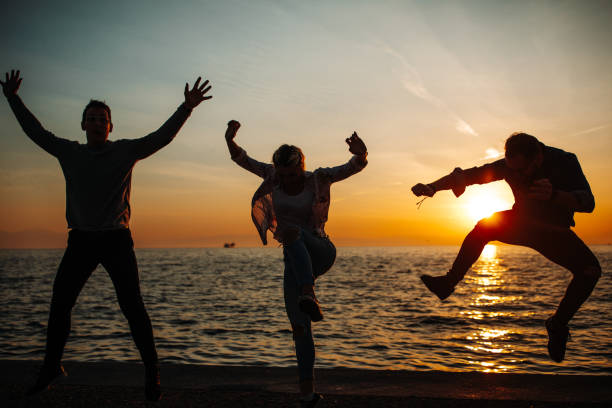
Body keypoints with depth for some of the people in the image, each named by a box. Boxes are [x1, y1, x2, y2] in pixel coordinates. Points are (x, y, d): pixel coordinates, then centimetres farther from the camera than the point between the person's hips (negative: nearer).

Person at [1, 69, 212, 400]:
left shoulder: (126, 150, 1)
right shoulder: (69, 152, 9)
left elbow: (163, 136, -6)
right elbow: (36, 132, 19)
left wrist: (186, 107, -16)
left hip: (117, 240, -3)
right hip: (80, 240, 3)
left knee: (132, 306, -8)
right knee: (59, 305, 6)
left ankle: (151, 372, 3)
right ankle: (51, 367, 25)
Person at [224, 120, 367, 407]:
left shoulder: (317, 178, -7)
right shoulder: (273, 175, 2)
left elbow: (355, 166, -15)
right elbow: (240, 158, 0)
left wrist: (360, 153, -38)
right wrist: (230, 139, -21)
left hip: (320, 252, -4)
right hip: (294, 263, 4)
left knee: (290, 231, -36)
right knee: (299, 326, -3)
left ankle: (309, 296, -53)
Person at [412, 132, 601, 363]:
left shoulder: (565, 162, -25)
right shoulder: (510, 165, -17)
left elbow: (588, 202, -36)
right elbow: (469, 175, -17)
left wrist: (554, 195, -56)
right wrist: (432, 187, -32)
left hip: (556, 232, -2)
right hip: (523, 223, 2)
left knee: (591, 269, -26)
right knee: (484, 226, -25)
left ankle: (558, 324, -7)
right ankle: (448, 283, -16)